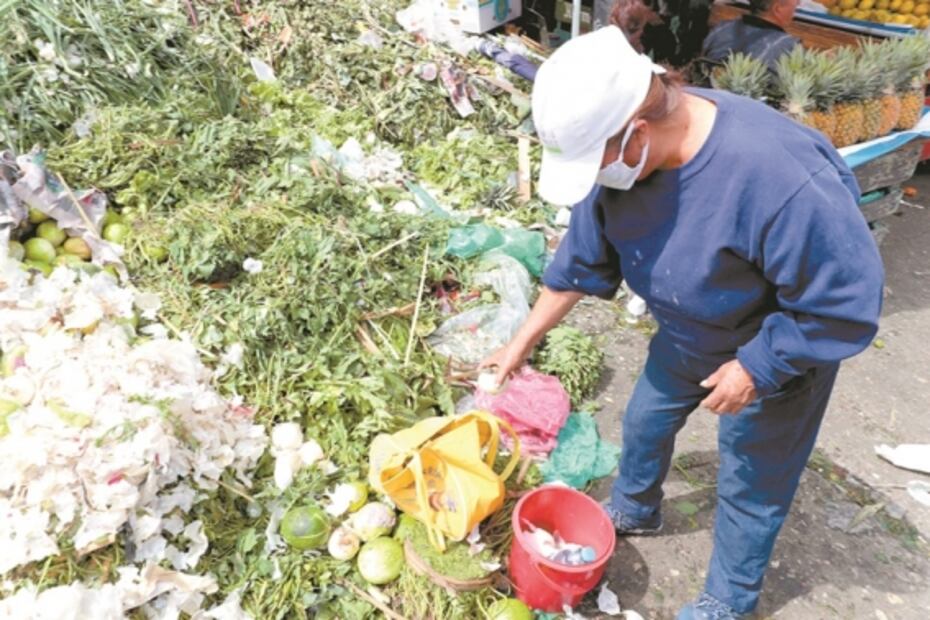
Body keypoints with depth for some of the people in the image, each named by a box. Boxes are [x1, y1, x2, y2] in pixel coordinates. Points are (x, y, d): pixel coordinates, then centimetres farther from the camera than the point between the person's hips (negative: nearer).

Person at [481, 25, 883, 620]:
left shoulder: (779, 176, -43)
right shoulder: (623, 152, -20)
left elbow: (847, 299, -29)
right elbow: (582, 258, -6)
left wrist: (755, 367, -23)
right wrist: (523, 343, -1)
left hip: (782, 348, -6)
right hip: (688, 336, 6)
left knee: (750, 482, 11)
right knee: (646, 418, 22)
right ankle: (634, 509, 54)